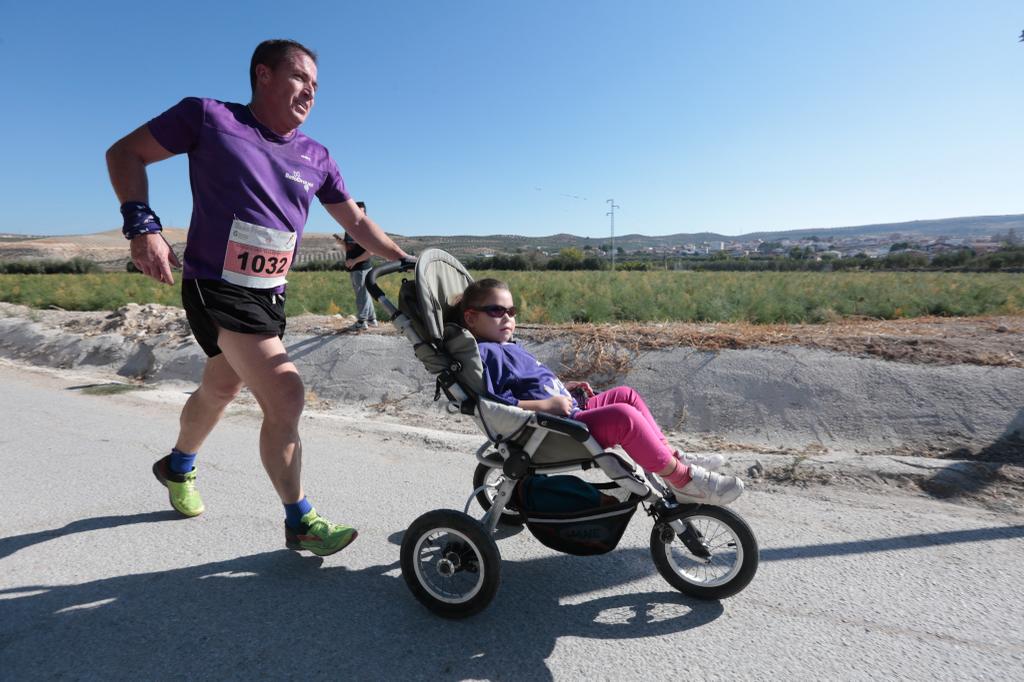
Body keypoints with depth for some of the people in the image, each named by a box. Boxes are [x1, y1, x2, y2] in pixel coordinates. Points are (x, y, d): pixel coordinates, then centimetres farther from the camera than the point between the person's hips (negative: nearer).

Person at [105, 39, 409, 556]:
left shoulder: (316, 158, 7)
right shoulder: (209, 117, -5)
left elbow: (356, 223, 12)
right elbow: (125, 152, 0)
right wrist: (142, 224, -15)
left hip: (270, 296, 6)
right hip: (217, 290, -6)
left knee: (219, 391, 23)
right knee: (285, 399, -17)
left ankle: (177, 467, 52)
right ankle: (300, 523, 0)